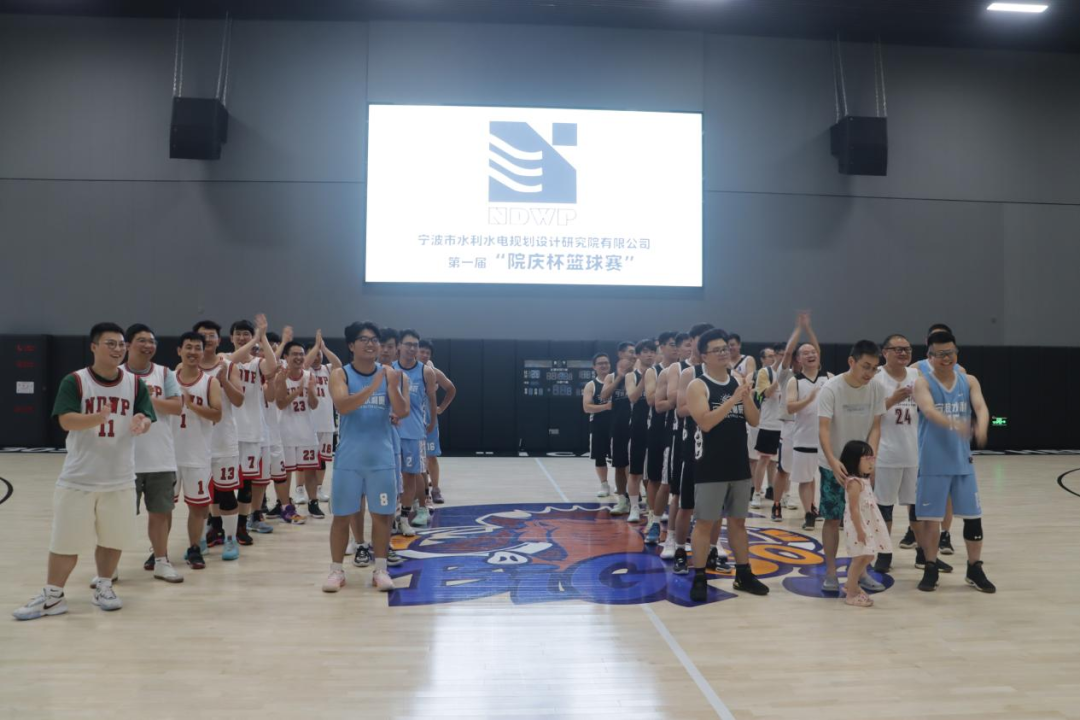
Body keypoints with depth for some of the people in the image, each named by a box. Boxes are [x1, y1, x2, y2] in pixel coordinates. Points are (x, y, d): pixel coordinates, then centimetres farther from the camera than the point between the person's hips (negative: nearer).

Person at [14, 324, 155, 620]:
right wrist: (98, 418, -36)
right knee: (65, 539, 6)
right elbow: (66, 421, -17)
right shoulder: (74, 381, -7)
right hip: (78, 478, -2)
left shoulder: (135, 383, 0)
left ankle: (103, 588, 28)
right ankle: (52, 595, 20)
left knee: (113, 538, 11)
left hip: (120, 478, 2)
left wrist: (141, 424, -30)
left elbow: (146, 419, -6)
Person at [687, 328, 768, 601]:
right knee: (704, 522, 0)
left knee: (738, 520, 15)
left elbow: (754, 420, 6)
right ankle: (699, 578, 8)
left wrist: (746, 397, -12)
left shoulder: (738, 382, 9)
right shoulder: (698, 385, -9)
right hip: (710, 467, -6)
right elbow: (705, 422, -22)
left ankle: (744, 574, 25)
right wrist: (734, 399, -24)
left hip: (739, 464, 6)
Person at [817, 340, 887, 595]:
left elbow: (875, 427, -2)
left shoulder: (877, 390, -6)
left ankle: (860, 571, 20)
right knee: (832, 518, 1)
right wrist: (833, 461, -37)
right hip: (833, 465, -4)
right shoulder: (831, 388, -18)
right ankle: (830, 572, 12)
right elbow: (823, 428, -23)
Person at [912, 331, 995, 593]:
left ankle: (975, 570, 24)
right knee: (931, 517, 4)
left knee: (973, 516, 9)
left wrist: (981, 428, -36)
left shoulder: (969, 381, 4)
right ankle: (931, 569, 19)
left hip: (962, 460, 4)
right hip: (933, 462, -3)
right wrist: (954, 425, -46)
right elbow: (929, 411, -26)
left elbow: (981, 407, -13)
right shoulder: (923, 382, -8)